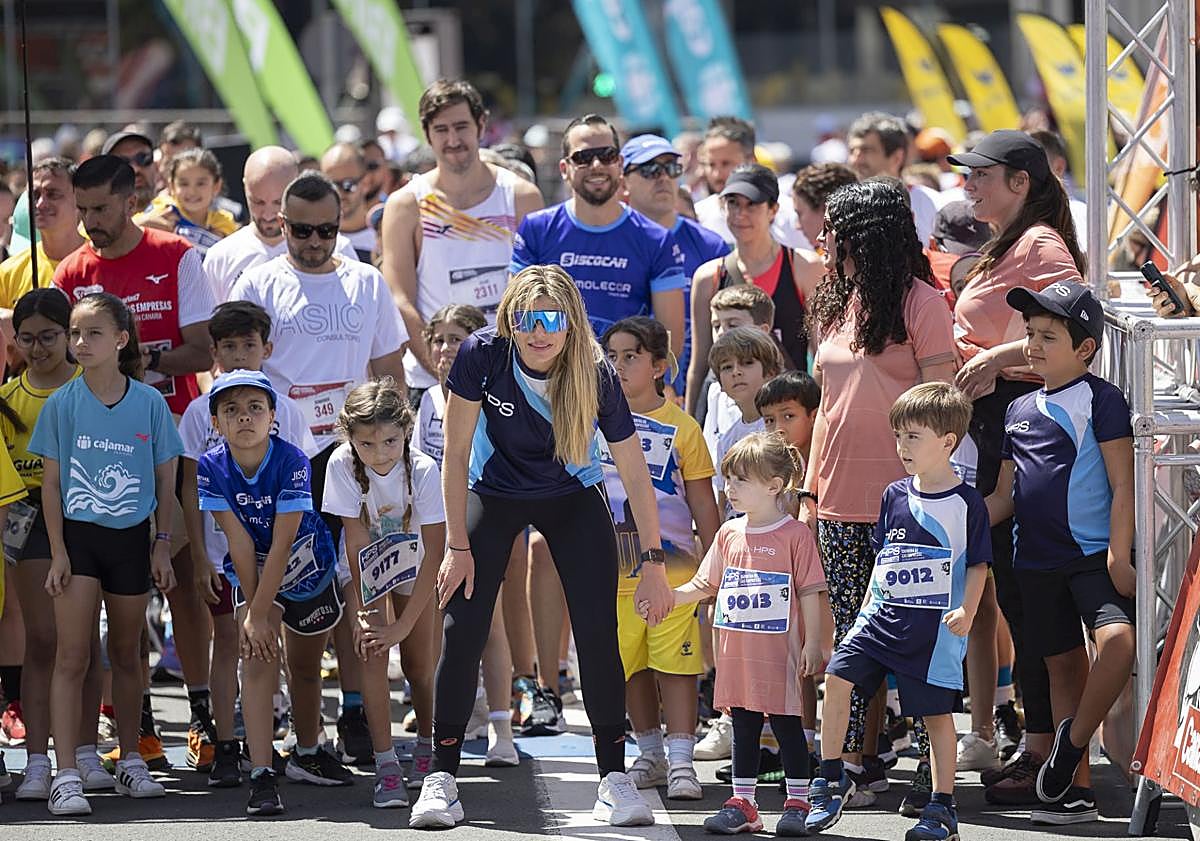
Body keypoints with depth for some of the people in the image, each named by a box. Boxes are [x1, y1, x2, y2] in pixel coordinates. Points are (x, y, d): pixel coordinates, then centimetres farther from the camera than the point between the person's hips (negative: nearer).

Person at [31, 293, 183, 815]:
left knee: (126, 654, 13)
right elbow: (51, 482, -1)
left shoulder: (149, 403, -1)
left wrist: (162, 546, 3)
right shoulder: (62, 404, -3)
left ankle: (130, 763, 26)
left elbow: (165, 480, 6)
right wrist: (58, 551, -6)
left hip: (131, 538, 1)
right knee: (72, 657, -7)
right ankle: (66, 777, -10)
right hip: (78, 536, -1)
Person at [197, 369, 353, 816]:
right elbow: (240, 541, -20)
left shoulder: (291, 462, -28)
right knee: (258, 659, -17)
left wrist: (259, 613, -29)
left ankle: (307, 754, 39)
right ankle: (261, 776, -22)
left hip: (308, 567, 0)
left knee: (305, 666, 15)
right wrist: (250, 611, -21)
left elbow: (282, 543, -28)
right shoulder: (211, 468, -21)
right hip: (253, 570, 0)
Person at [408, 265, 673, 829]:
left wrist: (653, 561, -19)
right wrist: (458, 546, -17)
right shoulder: (482, 355, -27)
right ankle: (441, 777, -2)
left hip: (573, 499, 0)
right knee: (463, 628, -10)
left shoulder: (595, 375, -27)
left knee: (598, 631, -10)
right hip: (494, 493, 0)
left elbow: (634, 473, -20)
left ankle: (613, 777, -2)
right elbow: (456, 454, -17)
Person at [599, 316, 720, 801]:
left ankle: (680, 760, -2)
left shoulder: (681, 428, -1)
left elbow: (703, 505, 3)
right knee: (632, 666, 9)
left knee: (676, 664, -5)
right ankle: (650, 754, 21)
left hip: (672, 570, -3)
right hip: (615, 572, 3)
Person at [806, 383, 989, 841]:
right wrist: (866, 608, 15)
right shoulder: (896, 495, 9)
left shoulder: (966, 502, -5)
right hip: (884, 614, 5)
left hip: (936, 627, -5)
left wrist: (967, 611, -15)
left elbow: (978, 566, -2)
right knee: (838, 675, -12)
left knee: (936, 713, 2)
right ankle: (831, 778, 0)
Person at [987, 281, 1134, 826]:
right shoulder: (1019, 411, 13)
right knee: (1063, 666, 8)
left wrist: (1119, 556, -15)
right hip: (1037, 560, 6)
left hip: (1094, 553, -6)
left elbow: (1122, 484, -8)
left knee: (1117, 638, -29)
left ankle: (1071, 744, -13)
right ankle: (1076, 789, 11)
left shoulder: (1101, 399, -4)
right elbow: (1005, 496, 17)